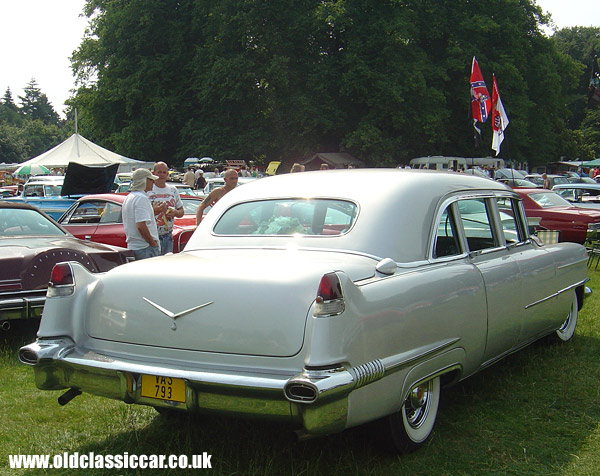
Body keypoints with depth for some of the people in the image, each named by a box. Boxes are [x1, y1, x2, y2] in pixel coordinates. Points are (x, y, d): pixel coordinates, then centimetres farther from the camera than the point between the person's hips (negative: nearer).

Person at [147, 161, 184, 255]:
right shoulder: (147, 190, -3)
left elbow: (181, 212, 19)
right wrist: (155, 209, -22)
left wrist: (175, 212, -3)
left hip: (168, 236, 5)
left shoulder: (173, 190, 14)